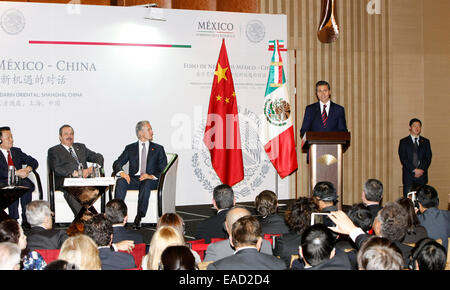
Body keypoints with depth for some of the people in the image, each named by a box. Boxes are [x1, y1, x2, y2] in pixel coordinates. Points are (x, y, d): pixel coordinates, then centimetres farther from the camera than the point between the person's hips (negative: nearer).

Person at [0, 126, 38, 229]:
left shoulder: (16, 151, 23)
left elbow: (34, 162, 18)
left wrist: (28, 169, -5)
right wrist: (16, 173, -19)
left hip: (20, 181, 3)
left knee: (27, 185, -31)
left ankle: (26, 220, -31)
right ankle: (13, 220, -34)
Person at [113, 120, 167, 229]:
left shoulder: (158, 149, 14)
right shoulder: (130, 148, 17)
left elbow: (164, 170, 4)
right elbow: (117, 163, 8)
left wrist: (152, 176, -16)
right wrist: (121, 172, -16)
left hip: (151, 180, -2)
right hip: (133, 179, 2)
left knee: (146, 183, -37)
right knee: (120, 182, -30)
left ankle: (139, 217, -46)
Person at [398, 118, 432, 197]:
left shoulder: (426, 142, 12)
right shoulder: (403, 142, 4)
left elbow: (428, 158, 5)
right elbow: (403, 159, -5)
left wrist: (421, 170, -10)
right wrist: (414, 170, -14)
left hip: (422, 175, 2)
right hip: (408, 175, -2)